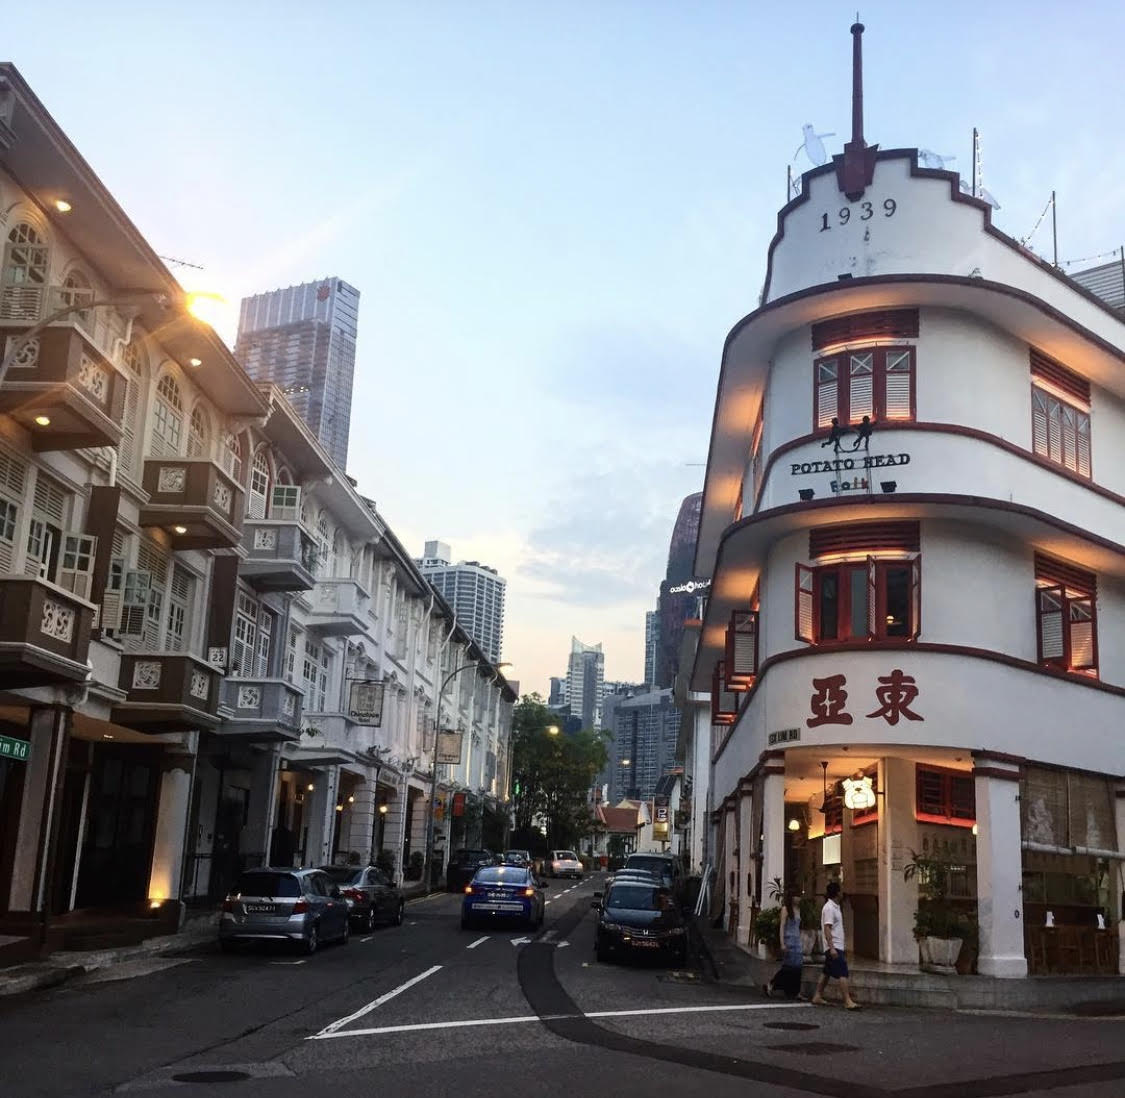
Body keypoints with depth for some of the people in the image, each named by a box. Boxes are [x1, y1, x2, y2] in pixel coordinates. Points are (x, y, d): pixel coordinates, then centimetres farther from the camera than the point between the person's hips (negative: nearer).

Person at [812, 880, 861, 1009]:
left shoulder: (835, 907, 16)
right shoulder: (829, 908, -15)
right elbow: (827, 928, -20)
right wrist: (832, 947, -26)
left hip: (835, 946, 10)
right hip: (834, 946, -10)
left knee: (826, 973, 13)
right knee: (843, 974, -13)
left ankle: (818, 997, 19)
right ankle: (848, 1001, -15)